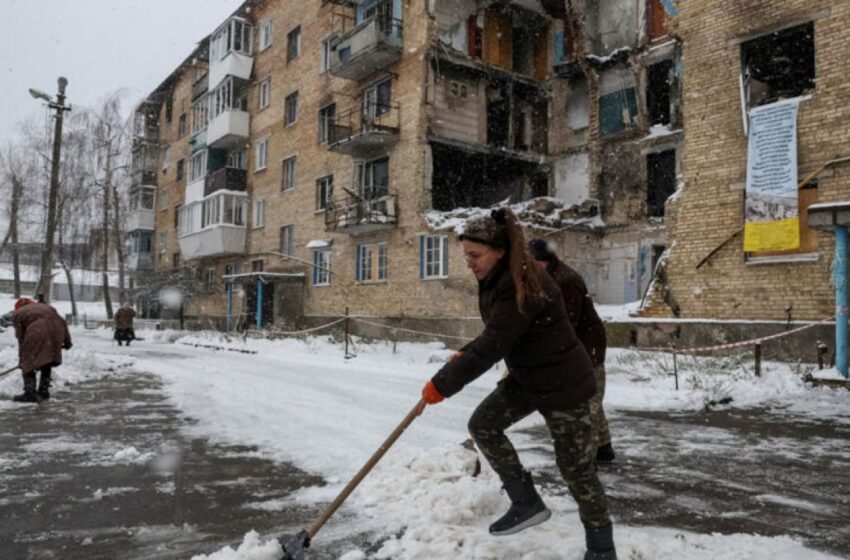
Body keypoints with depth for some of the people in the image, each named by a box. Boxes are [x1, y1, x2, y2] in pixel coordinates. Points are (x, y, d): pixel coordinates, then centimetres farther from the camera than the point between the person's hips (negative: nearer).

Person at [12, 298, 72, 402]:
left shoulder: (18, 314, 21)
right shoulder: (45, 306, 33)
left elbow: (21, 339, 15)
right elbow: (62, 322, 22)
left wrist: (21, 359, 20)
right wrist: (67, 340, 24)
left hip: (37, 333, -5)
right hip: (56, 331, 5)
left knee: (28, 363, 6)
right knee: (47, 362, 22)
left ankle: (30, 393, -1)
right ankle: (44, 390, 25)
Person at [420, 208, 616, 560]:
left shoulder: (523, 289, -30)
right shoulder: (496, 280, 0)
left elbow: (492, 347, -32)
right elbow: (495, 337, 13)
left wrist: (441, 384, -25)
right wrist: (463, 354, -3)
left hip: (562, 382, -9)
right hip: (526, 377, 9)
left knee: (575, 465, 2)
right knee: (483, 424, 2)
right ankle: (527, 502, 14)